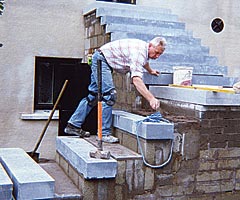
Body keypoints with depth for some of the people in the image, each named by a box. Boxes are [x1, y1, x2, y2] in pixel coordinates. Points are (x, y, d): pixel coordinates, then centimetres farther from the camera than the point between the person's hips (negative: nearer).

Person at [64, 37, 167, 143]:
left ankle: (73, 125, 19)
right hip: (101, 59, -10)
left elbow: (144, 61, 29)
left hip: (100, 60, 10)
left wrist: (150, 71, 45)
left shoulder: (145, 48, 1)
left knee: (93, 95, 12)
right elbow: (136, 79, -40)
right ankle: (104, 133, -14)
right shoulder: (138, 52, -28)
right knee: (109, 96, -17)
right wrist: (151, 99, -48)